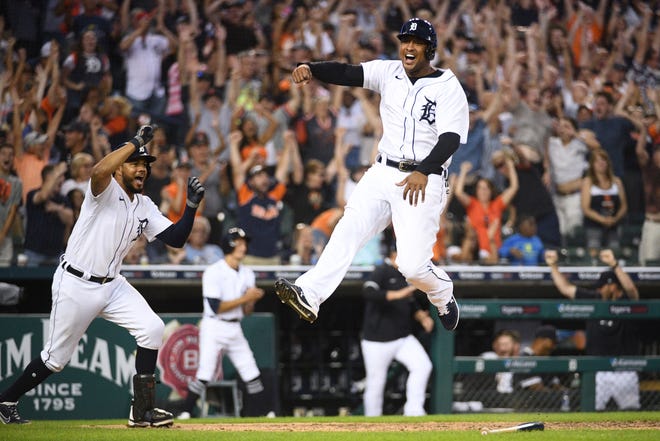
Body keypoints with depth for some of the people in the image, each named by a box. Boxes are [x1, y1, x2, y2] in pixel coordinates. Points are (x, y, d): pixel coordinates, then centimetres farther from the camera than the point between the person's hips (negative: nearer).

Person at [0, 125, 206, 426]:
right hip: (75, 285, -7)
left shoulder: (145, 207, 7)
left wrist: (192, 206, -10)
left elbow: (176, 239, 4)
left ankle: (142, 411, -5)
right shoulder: (106, 190, -15)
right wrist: (135, 142, -33)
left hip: (111, 285, 7)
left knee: (152, 328, -12)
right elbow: (99, 172, -39)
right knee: (56, 358, 2)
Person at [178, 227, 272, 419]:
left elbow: (246, 311, 13)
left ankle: (262, 414, 8)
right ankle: (185, 413, -2)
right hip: (214, 328, -6)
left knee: (252, 374, 3)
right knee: (205, 374, -12)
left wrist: (252, 299, -9)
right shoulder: (213, 272, -11)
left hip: (235, 330, 6)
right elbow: (216, 307, -18)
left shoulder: (247, 274, 11)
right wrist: (244, 298, -18)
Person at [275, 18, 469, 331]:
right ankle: (309, 296, -35)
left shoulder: (448, 87, -6)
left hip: (424, 181, -4)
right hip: (384, 173, 4)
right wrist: (310, 69, -25)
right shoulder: (389, 73, 8)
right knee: (349, 229, -20)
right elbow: (347, 73, -5)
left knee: (412, 265, -13)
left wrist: (424, 172, -34)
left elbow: (450, 139, -17)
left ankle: (443, 296, 20)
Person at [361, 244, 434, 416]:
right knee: (375, 384, 2)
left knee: (423, 365, -14)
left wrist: (421, 316, 1)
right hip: (378, 341, -6)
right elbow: (368, 292, -30)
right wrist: (398, 294, -36)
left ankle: (413, 410, -7)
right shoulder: (381, 272, -12)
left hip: (403, 337, 6)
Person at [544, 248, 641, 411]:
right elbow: (566, 288, 15)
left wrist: (614, 265, -39)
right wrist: (553, 266, 10)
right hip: (597, 372, 4)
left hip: (624, 372, -4)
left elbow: (631, 289, -28)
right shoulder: (594, 299, 8)